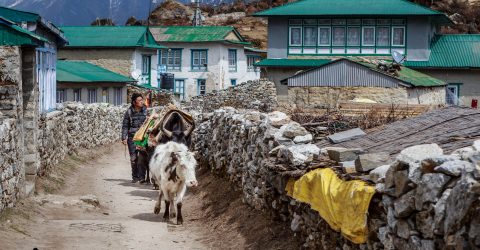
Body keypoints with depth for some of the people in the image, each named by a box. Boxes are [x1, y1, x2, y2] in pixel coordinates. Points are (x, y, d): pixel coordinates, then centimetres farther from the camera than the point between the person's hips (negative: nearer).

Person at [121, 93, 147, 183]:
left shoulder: (146, 110, 3)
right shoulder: (129, 112, 1)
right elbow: (125, 126, 5)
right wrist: (124, 138, -1)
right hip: (132, 137, 0)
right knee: (133, 158, 2)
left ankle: (141, 176, 0)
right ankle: (135, 177, 14)